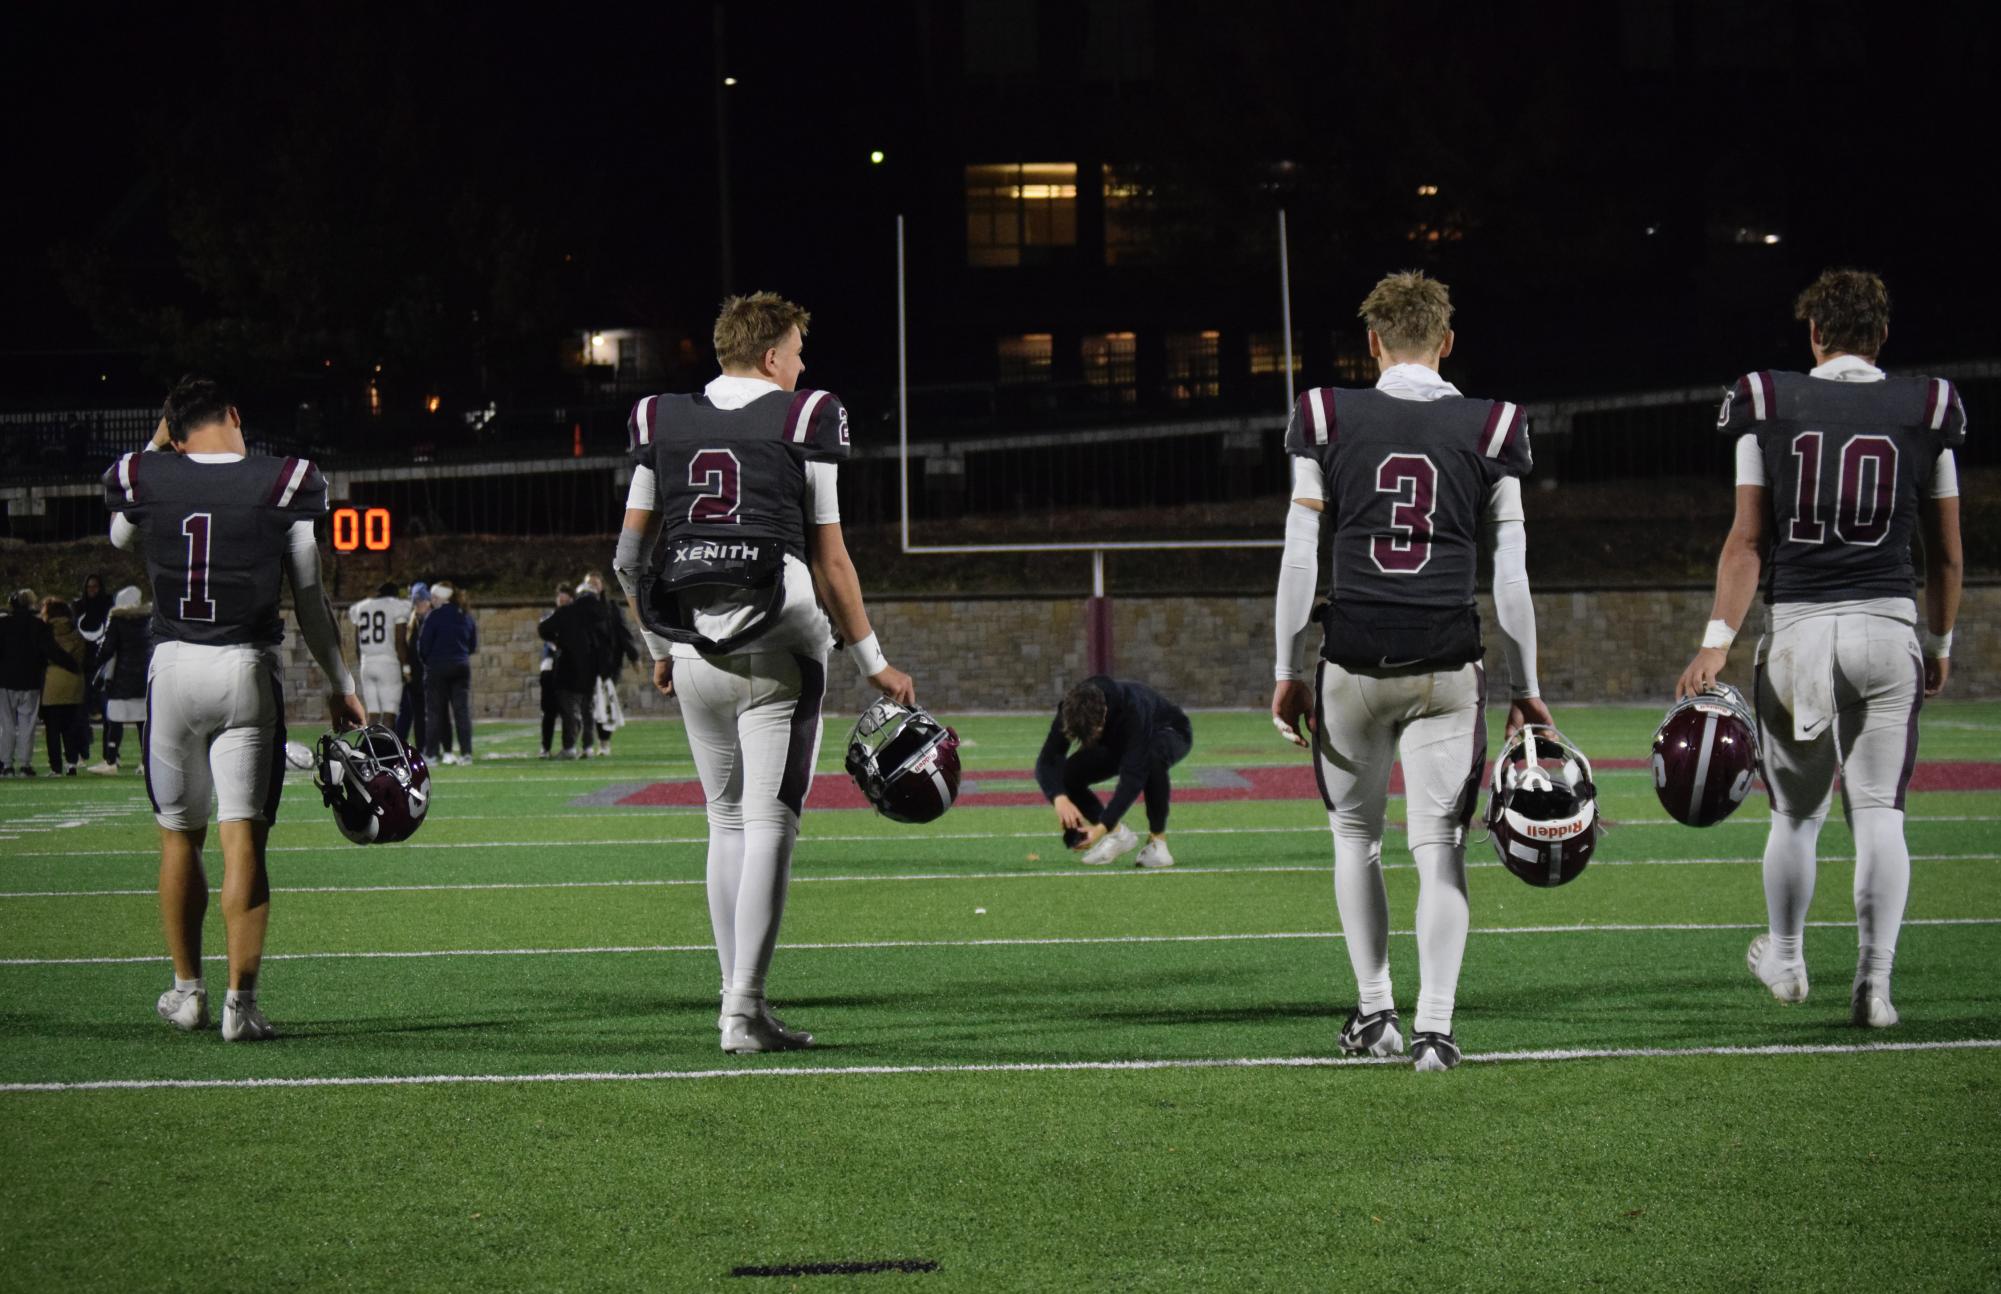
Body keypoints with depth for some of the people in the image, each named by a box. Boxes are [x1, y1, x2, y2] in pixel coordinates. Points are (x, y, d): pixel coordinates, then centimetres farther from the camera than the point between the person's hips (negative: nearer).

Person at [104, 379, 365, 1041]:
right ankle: (240, 999, -9)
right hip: (246, 667, -2)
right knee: (243, 837, -3)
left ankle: (187, 988, 23)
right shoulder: (282, 484, -5)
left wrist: (160, 443, 25)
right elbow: (310, 598, 1)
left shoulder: (146, 478, -1)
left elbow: (121, 534, 24)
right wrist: (340, 684, 12)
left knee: (180, 835, 15)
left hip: (173, 664, 2)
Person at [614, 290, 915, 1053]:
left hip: (695, 654, 4)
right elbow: (829, 562, 0)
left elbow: (630, 556, 12)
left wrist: (658, 648, 25)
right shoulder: (803, 422, -1)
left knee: (727, 823, 15)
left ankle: (738, 1001, 15)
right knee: (768, 824, -5)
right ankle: (743, 1011, -11)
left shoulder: (661, 424, 11)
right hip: (776, 646, -4)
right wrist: (872, 661, 10)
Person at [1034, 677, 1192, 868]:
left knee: (1152, 759, -41)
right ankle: (1117, 833, 1)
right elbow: (1047, 761, -31)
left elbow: (1133, 776, -46)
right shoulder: (1072, 710, -29)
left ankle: (1157, 841, -22)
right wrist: (1059, 798, -51)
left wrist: (1103, 826, -52)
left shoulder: (1133, 710, -43)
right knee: (1067, 775, -20)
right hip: (1118, 744, 5)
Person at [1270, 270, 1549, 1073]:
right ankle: (1434, 1028, -10)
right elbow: (1510, 577, 5)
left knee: (1356, 836, 17)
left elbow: (1299, 558, 2)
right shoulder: (1490, 429, 4)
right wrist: (1526, 689, 11)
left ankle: (1374, 1010, 19)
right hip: (1447, 662, 0)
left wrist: (1288, 671, 8)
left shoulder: (1327, 420, 3)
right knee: (1439, 847, 0)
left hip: (1354, 660, 0)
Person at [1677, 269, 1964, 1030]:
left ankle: (1785, 960, 32)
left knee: (1797, 809, 14)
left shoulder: (1770, 408, 0)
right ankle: (1874, 983, -3)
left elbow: (1746, 541, -5)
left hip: (1799, 625, 0)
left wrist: (1717, 641, -5)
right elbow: (1945, 553, 8)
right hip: (1888, 624, 0)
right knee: (1879, 810, 3)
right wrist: (1940, 643, 21)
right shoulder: (1924, 412, 2)